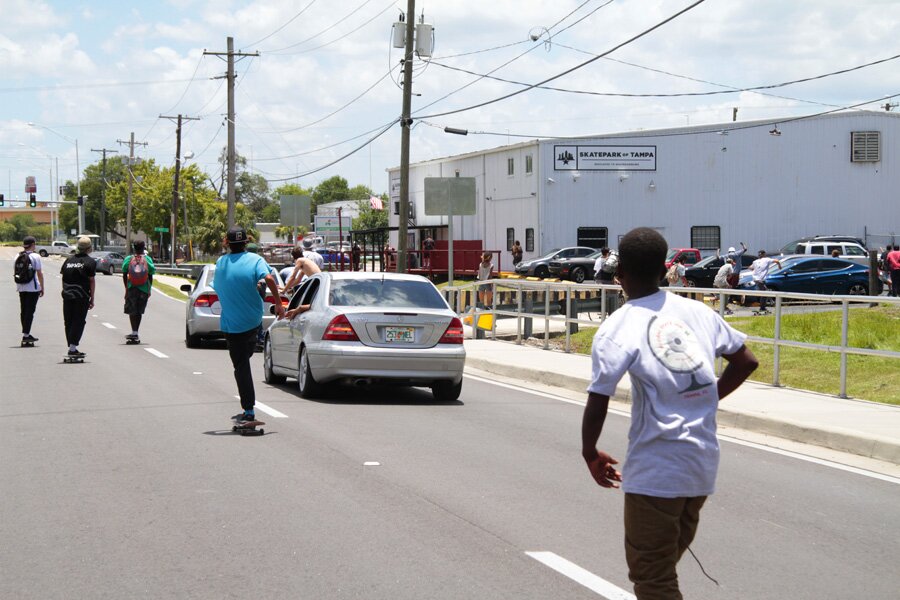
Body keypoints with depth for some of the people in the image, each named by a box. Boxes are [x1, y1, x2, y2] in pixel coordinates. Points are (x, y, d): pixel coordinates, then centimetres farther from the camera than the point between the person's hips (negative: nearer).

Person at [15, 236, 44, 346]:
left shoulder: (18, 257, 7)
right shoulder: (35, 256, -9)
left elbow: (16, 272, 11)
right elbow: (39, 273, -9)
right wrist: (42, 288, -3)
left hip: (20, 287, 6)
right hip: (33, 288, -6)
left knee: (23, 311, 12)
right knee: (30, 311, -4)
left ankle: (26, 334, 18)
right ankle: (26, 335, -8)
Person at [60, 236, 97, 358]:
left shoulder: (69, 260, 11)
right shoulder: (90, 262, -4)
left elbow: (63, 278, 12)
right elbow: (91, 281, -6)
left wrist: (65, 292, 17)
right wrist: (92, 298, -1)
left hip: (67, 296, 5)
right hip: (82, 297, -5)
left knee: (69, 322, 11)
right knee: (79, 322, -2)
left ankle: (71, 347, 15)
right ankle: (72, 347, -9)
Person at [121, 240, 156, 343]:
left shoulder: (128, 259, 0)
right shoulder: (148, 259, -1)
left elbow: (124, 275, 2)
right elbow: (150, 276, 1)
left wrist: (126, 288, 10)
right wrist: (149, 290, 10)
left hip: (131, 288, -1)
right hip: (144, 289, 1)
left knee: (132, 311, 3)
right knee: (139, 311, 9)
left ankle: (134, 332, -13)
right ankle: (136, 334, 11)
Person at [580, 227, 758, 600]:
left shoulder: (616, 330, -12)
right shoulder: (698, 312, 3)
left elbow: (597, 403, -15)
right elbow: (745, 361, 12)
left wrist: (590, 453, 1)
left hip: (654, 469, -6)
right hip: (704, 463, 6)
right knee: (668, 557, 23)